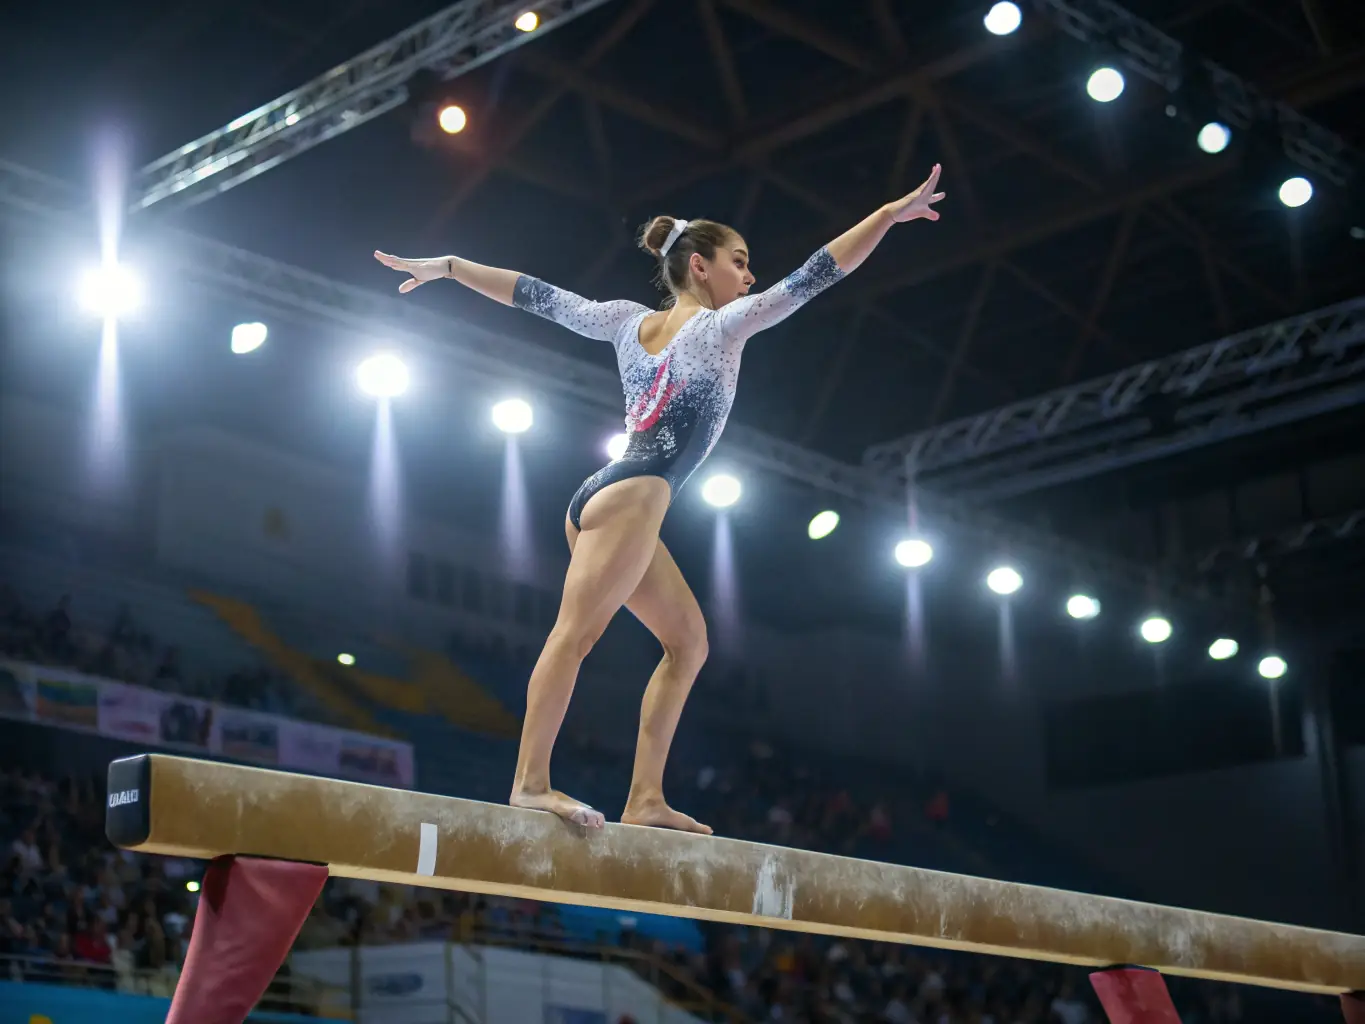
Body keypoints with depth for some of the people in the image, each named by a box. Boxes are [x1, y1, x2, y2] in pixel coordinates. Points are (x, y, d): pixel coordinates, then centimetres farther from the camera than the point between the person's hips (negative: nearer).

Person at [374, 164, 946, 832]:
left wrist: (446, 267, 25)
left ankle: (645, 798, 2)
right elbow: (814, 275, -5)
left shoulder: (631, 321, 16)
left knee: (687, 640, 9)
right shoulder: (722, 325, -2)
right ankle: (531, 782, -25)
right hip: (632, 496, -9)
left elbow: (536, 295, 19)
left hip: (603, 498, 9)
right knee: (576, 633, -17)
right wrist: (891, 213, -4)